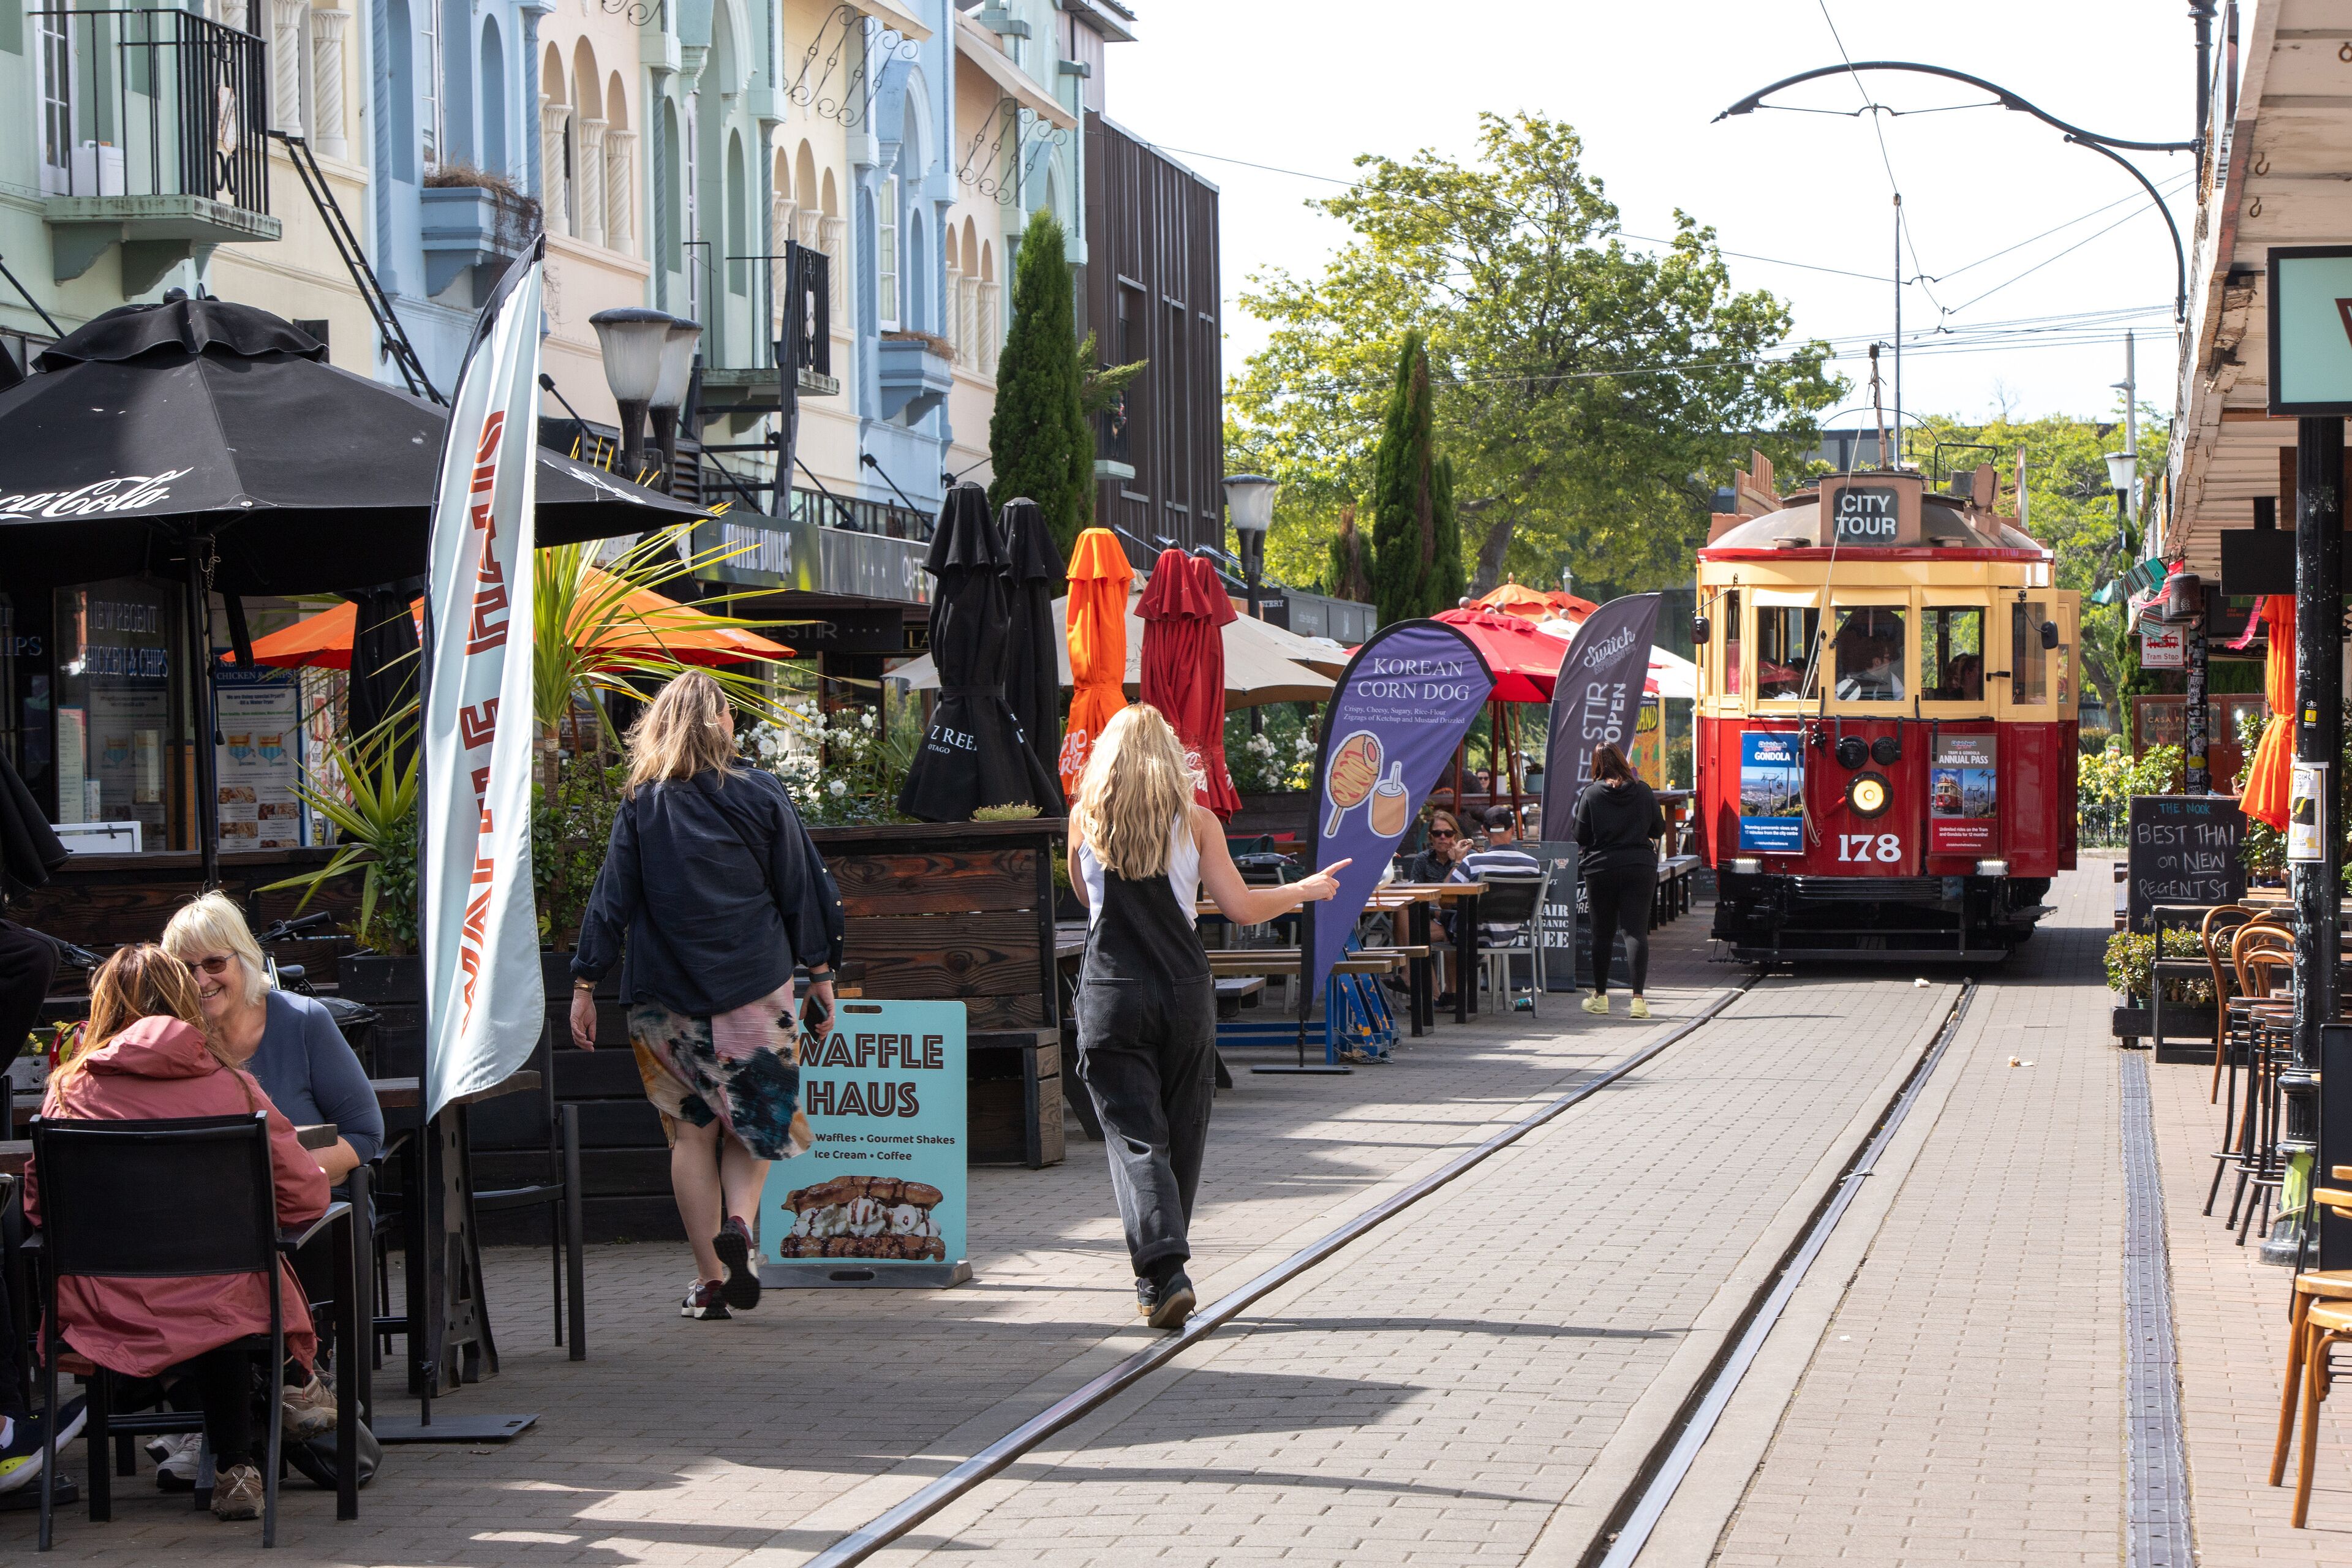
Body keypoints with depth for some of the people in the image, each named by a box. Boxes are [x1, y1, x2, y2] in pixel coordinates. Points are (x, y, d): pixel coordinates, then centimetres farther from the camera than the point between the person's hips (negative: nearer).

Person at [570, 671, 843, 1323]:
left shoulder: (641, 803, -1)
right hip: (753, 985, 0)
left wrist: (585, 984, 2)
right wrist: (820, 973, 10)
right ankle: (740, 1224, -15)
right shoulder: (759, 794, -1)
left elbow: (612, 896, -2)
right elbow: (802, 889, 2)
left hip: (666, 993, 1)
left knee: (691, 1129, 7)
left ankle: (710, 1278, 5)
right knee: (755, 1118, 11)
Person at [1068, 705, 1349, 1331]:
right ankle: (1165, 1270, 23)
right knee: (1180, 1136, 14)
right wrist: (1305, 890, 13)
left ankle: (1162, 1272, -20)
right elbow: (1242, 909, -3)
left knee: (1134, 1137, -4)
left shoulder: (1085, 818, 2)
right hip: (1183, 991, 1)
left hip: (1110, 993, -1)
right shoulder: (1195, 821, -1)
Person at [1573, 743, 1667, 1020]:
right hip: (1640, 868, 1)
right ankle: (1638, 997, -13)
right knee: (1637, 930, -2)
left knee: (1603, 932, 10)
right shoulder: (1643, 791, 0)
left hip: (1601, 870, 0)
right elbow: (1658, 829, 7)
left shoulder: (1591, 793, -5)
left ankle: (1600, 997, 20)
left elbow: (1581, 836, -4)